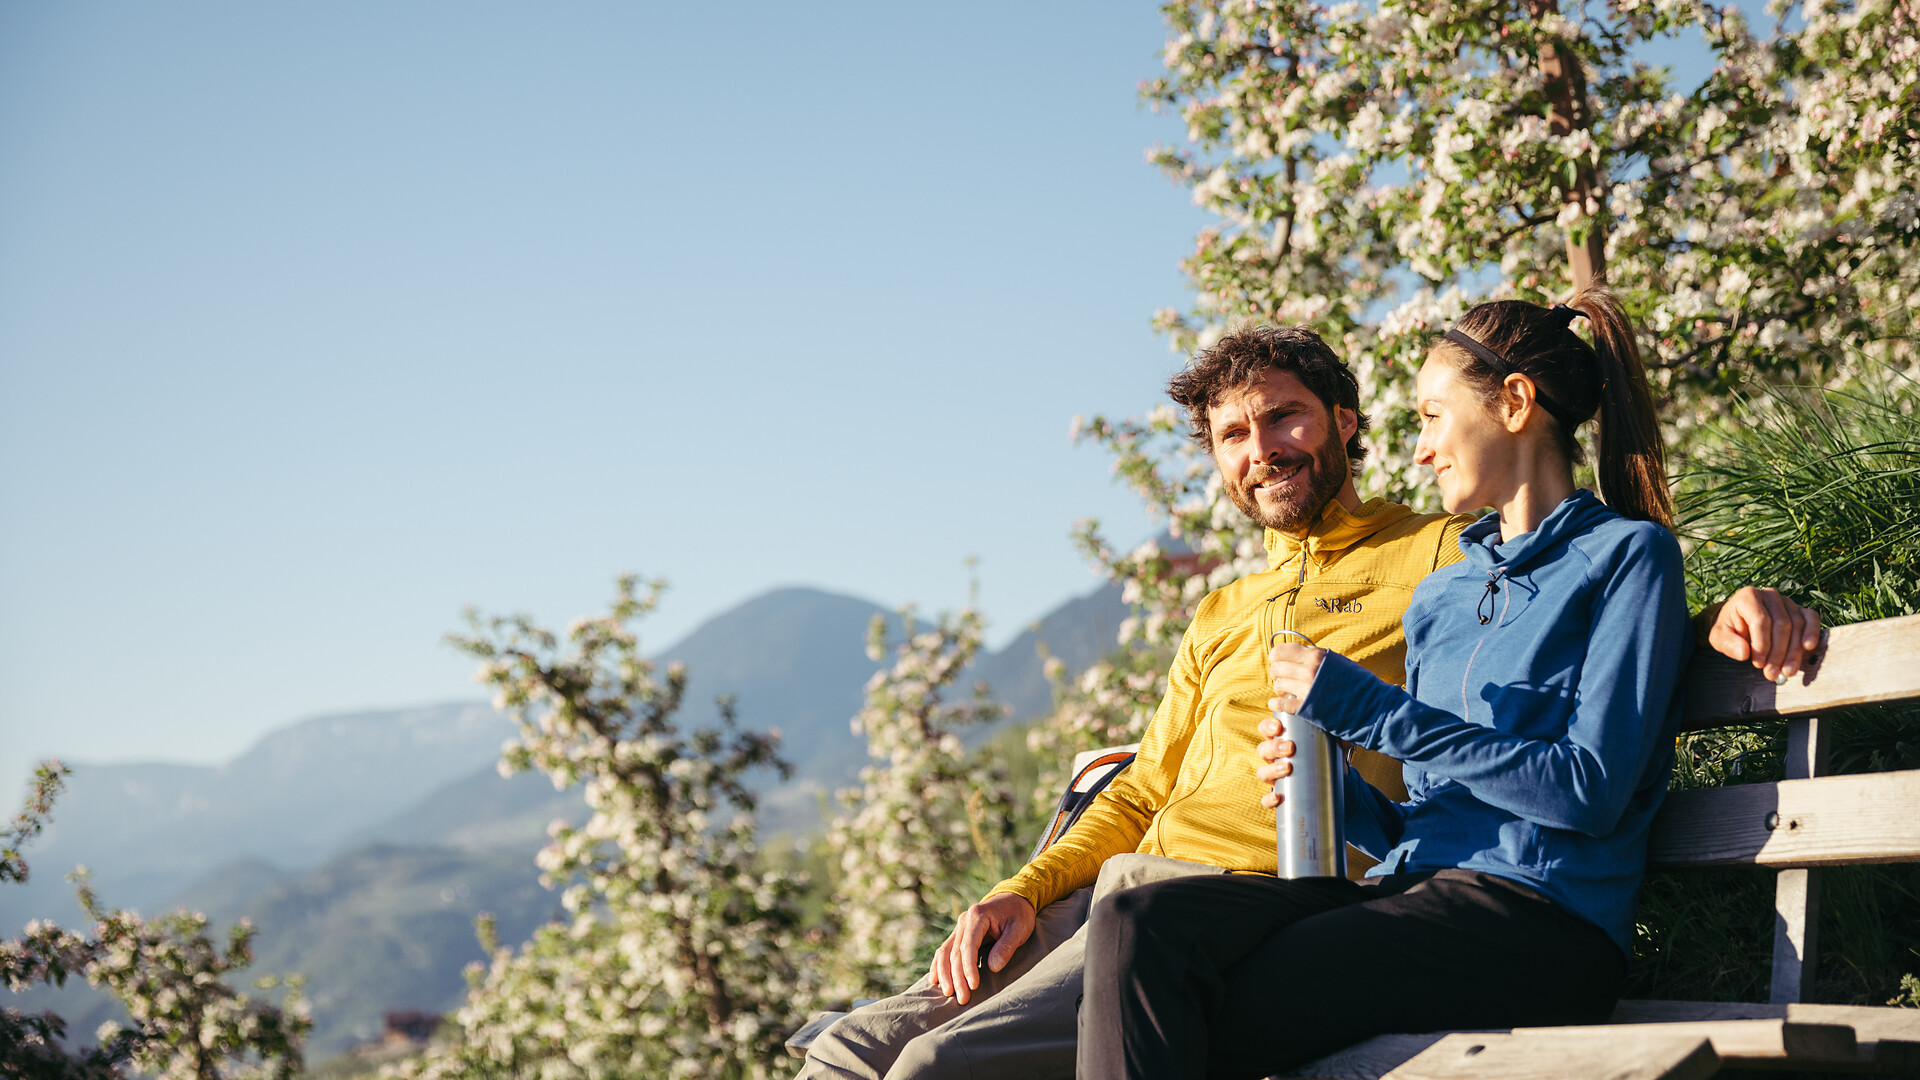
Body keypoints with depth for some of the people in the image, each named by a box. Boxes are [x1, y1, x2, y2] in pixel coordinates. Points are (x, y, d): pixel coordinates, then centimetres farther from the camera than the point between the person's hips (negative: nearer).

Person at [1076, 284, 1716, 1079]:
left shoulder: (1628, 554, 3)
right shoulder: (1439, 596, 26)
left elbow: (1591, 791, -10)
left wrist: (1375, 712, -9)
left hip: (1540, 914, -6)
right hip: (1411, 887, 7)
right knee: (1138, 922, -24)